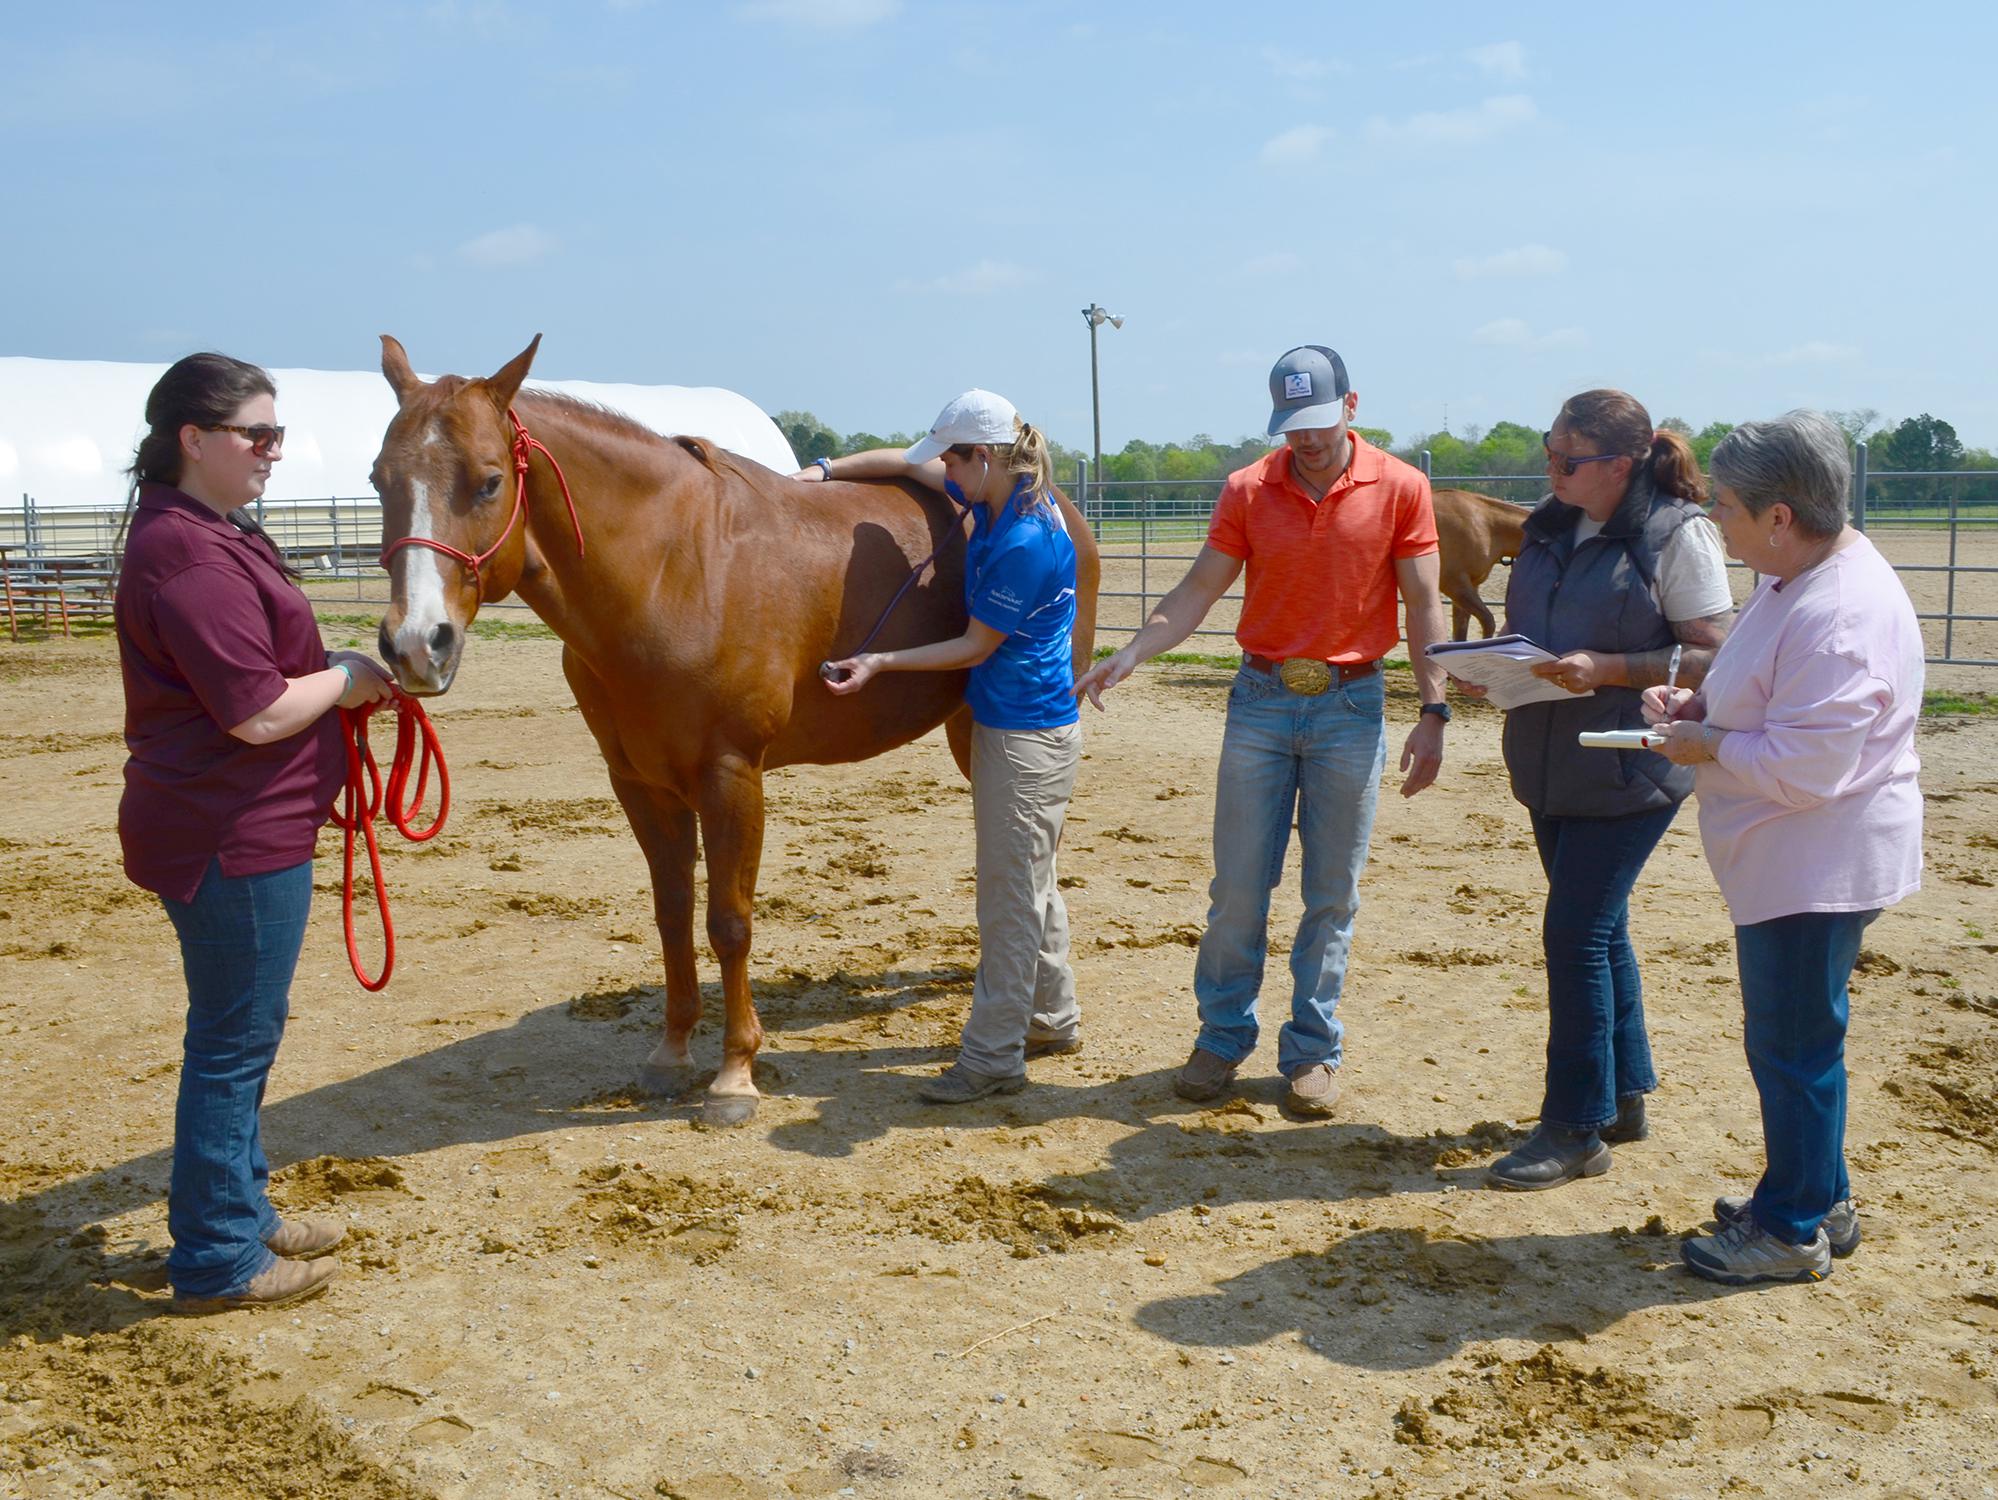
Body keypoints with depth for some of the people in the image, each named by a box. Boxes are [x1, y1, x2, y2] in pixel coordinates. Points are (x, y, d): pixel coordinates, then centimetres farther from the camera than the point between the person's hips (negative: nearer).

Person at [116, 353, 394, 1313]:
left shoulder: (211, 536, 13)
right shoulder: (192, 559, -21)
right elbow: (260, 712, -24)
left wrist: (335, 673, 6)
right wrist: (345, 679, -8)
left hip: (245, 828, 11)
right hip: (232, 838, -11)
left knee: (243, 1028, 21)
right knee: (234, 1040, 1)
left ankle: (240, 1210, 36)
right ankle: (217, 1261, 14)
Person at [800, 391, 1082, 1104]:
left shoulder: (1024, 543, -25)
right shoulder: (1000, 498, 4)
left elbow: (975, 646, -17)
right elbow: (906, 464, 16)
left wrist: (879, 663, -14)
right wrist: (821, 472, 7)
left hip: (1026, 736, -10)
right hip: (1007, 722, 10)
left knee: (1011, 893, -2)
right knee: (1028, 883, 20)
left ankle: (993, 1057, 7)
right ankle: (1052, 1019, 35)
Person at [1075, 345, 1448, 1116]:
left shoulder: (1401, 488, -4)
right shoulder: (1248, 490, 0)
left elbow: (1422, 604, -3)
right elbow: (1200, 589, 0)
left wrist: (1433, 711, -8)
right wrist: (1129, 656, -13)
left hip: (1351, 705, -1)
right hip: (1261, 699, 1)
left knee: (1332, 894, 6)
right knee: (1237, 886, 5)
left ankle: (1313, 1051, 19)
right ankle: (1222, 1037, 20)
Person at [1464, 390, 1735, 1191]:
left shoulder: (1677, 536, -12)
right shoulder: (1549, 526, 9)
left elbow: (1712, 657, -13)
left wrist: (1608, 668, -23)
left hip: (1629, 770, -7)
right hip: (1551, 765, 7)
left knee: (1575, 932, -8)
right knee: (1598, 928, 16)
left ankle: (1576, 1130, 3)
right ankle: (1625, 1094, 31)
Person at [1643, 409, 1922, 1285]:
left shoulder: (1841, 616, -26)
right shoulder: (1794, 576, 7)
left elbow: (1806, 767, -30)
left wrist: (1708, 747, -15)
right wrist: (1697, 702, 5)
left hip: (1820, 869, -11)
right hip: (1789, 860, 11)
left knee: (1792, 1046, 2)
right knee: (1792, 1038, 21)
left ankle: (1793, 1231, 17)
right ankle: (1818, 1199, 36)